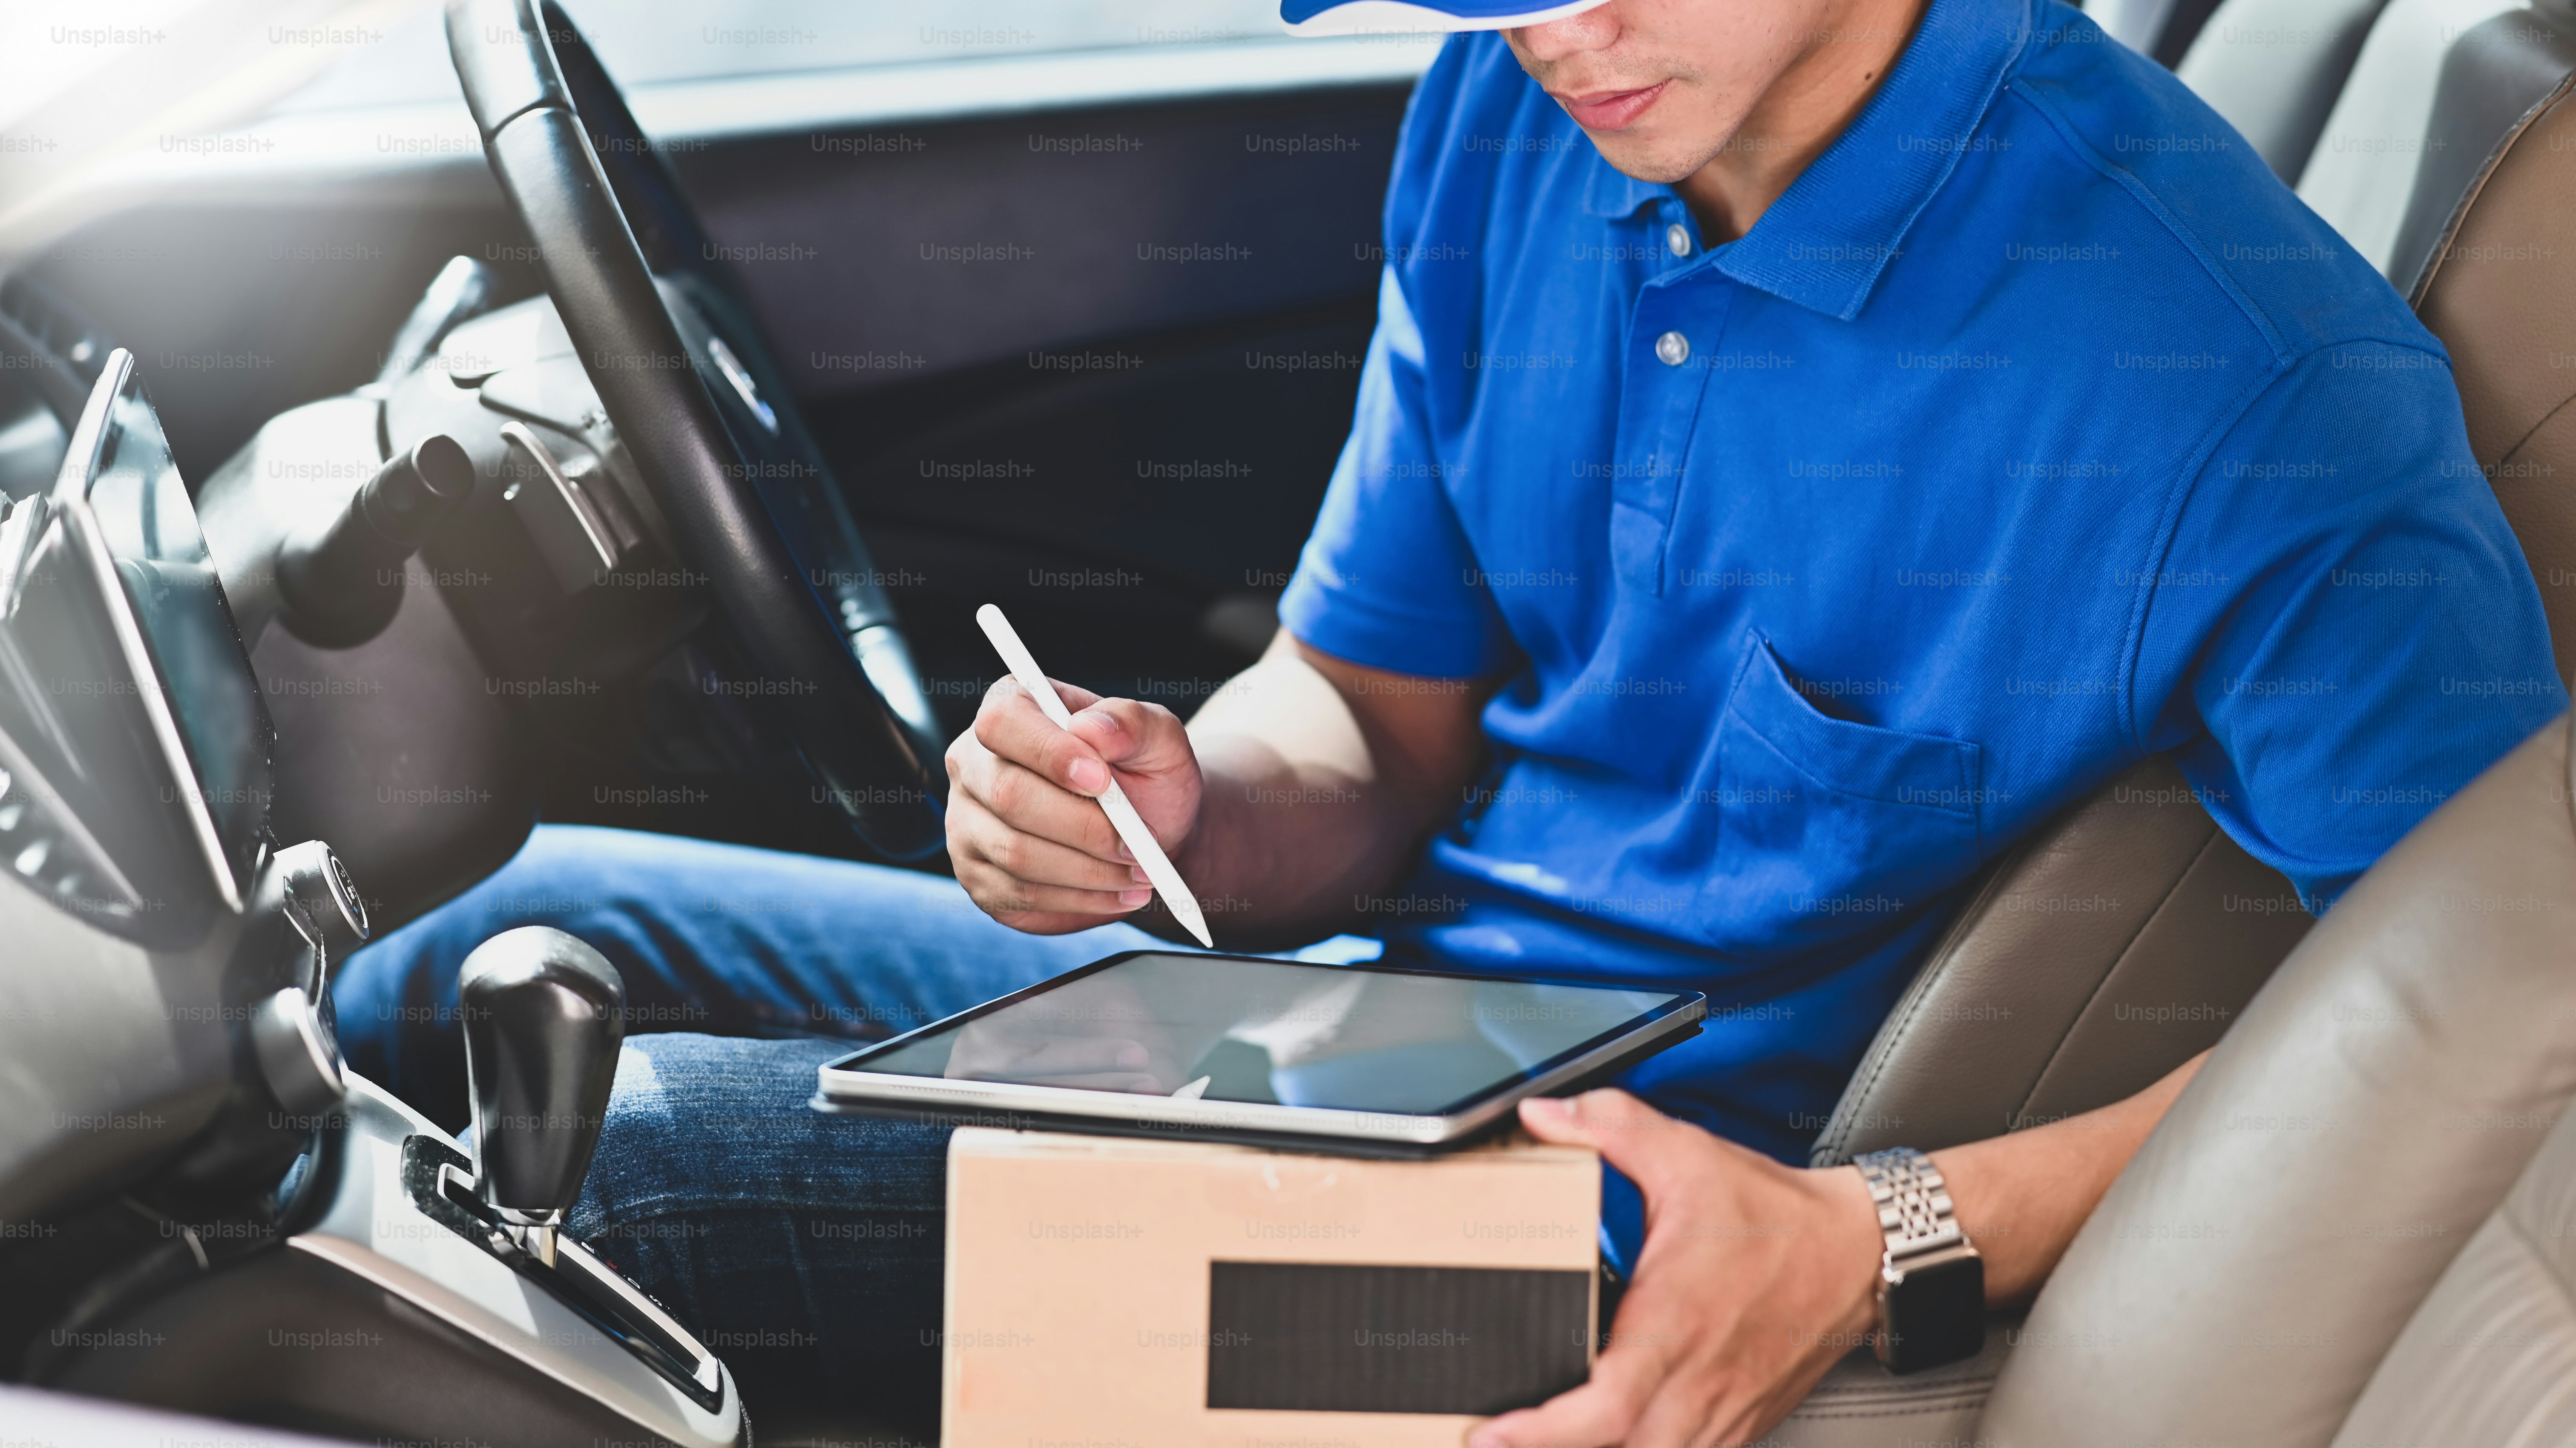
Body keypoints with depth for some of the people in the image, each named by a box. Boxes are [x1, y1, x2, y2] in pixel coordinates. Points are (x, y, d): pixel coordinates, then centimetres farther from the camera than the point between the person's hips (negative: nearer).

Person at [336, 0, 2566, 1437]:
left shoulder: (2245, 380, -26)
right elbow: (1375, 727, 6)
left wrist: (1893, 1240, -37)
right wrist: (1184, 814, -18)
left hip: (1650, 1195, -7)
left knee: (575, 1158, -15)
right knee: (522, 942, 6)